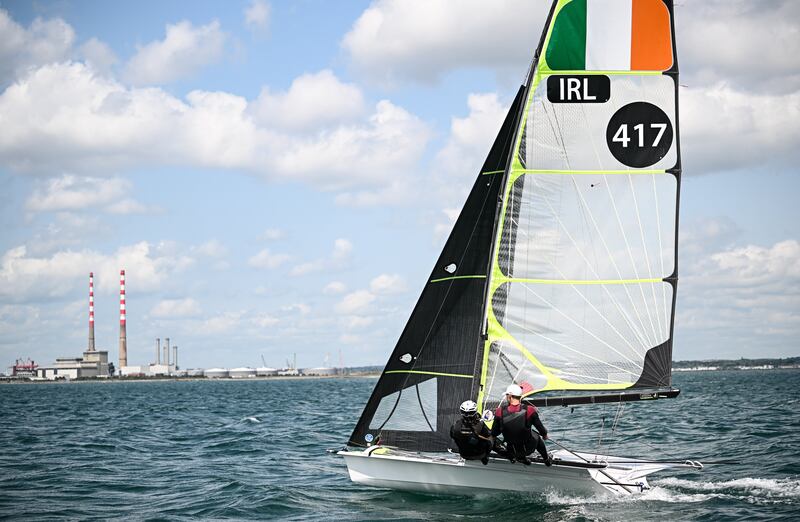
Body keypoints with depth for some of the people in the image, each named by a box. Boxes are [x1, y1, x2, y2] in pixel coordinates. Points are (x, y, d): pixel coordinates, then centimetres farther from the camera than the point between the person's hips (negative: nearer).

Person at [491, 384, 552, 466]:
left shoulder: (500, 411, -19)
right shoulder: (529, 410, -23)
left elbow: (494, 434, -7)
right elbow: (541, 429, -8)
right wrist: (545, 434, 16)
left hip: (512, 451, 0)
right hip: (528, 449, 0)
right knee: (537, 437, 35)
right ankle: (547, 460, 51)